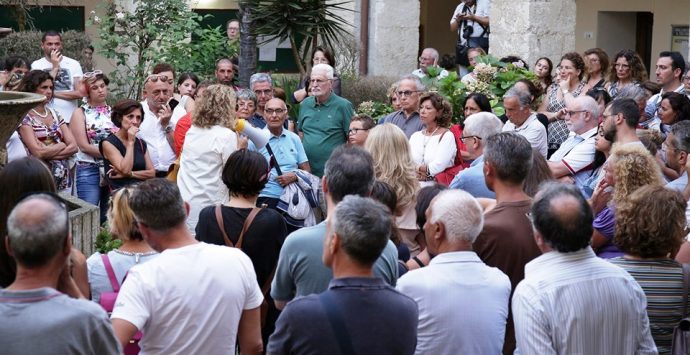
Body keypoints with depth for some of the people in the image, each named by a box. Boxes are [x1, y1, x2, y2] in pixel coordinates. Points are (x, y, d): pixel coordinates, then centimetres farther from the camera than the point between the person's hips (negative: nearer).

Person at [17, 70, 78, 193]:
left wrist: (48, 152, -11)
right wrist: (61, 145, -3)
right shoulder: (25, 117, -7)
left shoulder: (55, 114, 11)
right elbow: (38, 152, -17)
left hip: (64, 178, 5)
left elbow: (74, 147, 2)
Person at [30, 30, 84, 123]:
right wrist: (55, 67, -9)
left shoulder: (73, 64, 5)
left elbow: (80, 93, -3)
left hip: (70, 119, 1)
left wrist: (54, 93, -9)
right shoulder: (36, 65, 3)